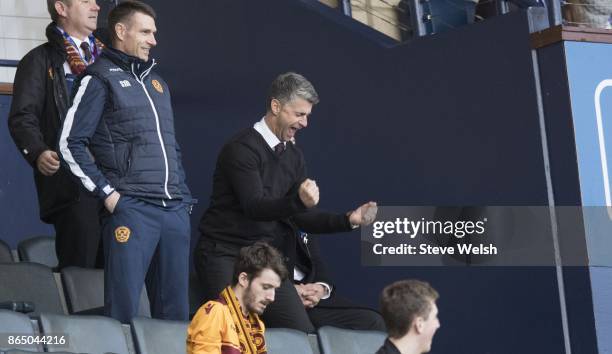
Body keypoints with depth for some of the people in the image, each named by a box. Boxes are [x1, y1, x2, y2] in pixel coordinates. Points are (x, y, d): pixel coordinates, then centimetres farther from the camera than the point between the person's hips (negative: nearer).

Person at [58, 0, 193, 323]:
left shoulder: (156, 81, 23)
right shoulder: (101, 77, 1)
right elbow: (71, 142, -5)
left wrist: (183, 195, 15)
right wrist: (106, 192, -11)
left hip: (175, 210, 7)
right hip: (130, 208, -7)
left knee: (174, 310, 6)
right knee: (123, 307, -10)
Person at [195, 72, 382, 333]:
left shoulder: (294, 156, 12)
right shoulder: (241, 149, -11)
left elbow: (303, 218, 8)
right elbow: (254, 206, -23)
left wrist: (349, 220, -6)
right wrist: (298, 201, -40)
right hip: (226, 256, -6)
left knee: (301, 332, -10)